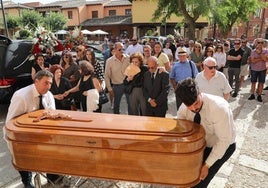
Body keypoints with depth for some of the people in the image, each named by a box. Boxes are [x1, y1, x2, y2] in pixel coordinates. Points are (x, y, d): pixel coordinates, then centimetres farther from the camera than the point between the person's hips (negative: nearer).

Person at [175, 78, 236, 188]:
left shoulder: (218, 108, -36)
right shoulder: (183, 109, -20)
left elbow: (224, 140, -28)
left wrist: (207, 165, -24)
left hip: (223, 145, -4)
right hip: (202, 143, 5)